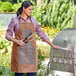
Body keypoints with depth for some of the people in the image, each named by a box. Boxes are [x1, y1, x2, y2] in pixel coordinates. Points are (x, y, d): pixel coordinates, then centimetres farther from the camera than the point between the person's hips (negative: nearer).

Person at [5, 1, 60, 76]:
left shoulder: (33, 20, 7)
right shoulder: (14, 20, -2)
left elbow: (41, 34, 11)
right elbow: (8, 35, 1)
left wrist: (53, 45, 9)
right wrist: (17, 41, -18)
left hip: (31, 50, 3)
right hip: (19, 50, -3)